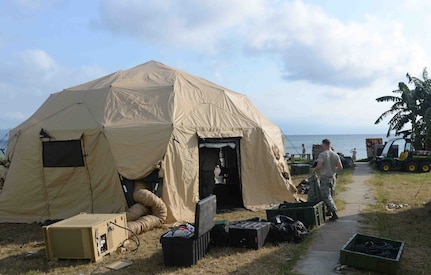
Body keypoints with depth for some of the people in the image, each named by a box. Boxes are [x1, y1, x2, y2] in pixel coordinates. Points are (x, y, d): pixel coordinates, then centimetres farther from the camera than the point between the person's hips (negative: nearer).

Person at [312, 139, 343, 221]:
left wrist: (314, 170, -5)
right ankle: (329, 211, 27)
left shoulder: (322, 154, -15)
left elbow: (319, 166, -25)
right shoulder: (335, 155, 1)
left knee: (326, 196, -4)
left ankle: (334, 212, -13)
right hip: (333, 177, 6)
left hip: (325, 178, -6)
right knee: (330, 195, 18)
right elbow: (340, 167, 1)